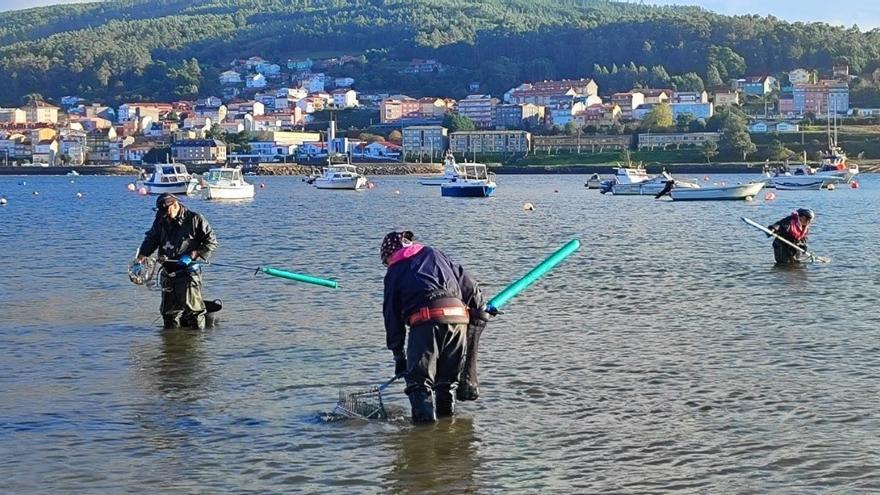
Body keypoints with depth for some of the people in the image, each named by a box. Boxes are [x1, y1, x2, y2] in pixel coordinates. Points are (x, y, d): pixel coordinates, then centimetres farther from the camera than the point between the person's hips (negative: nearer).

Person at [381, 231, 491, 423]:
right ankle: (447, 414, 25)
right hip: (458, 317, 4)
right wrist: (479, 309, 29)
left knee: (418, 378, 4)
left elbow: (392, 316, 17)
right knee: (449, 377, 21)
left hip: (425, 320, -4)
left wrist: (399, 356, 21)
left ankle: (425, 416, -10)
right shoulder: (435, 254, 27)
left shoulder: (394, 272, 18)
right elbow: (467, 283, 20)